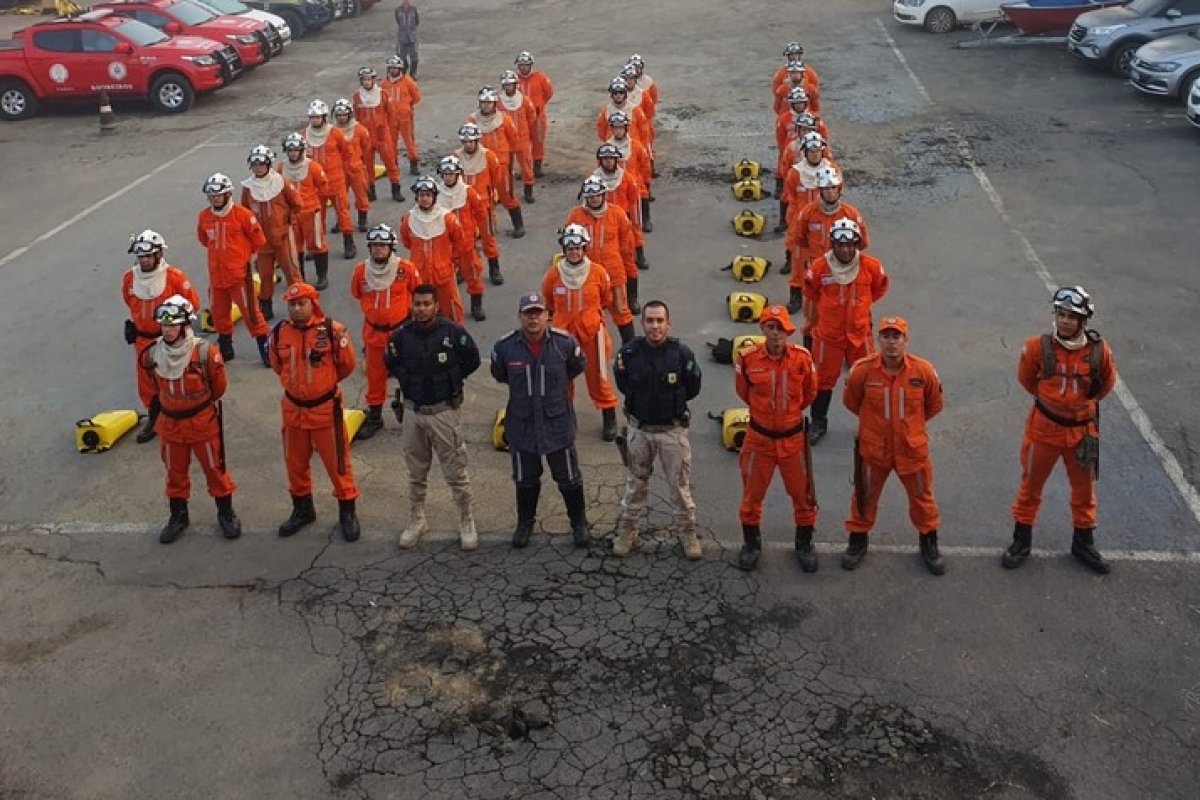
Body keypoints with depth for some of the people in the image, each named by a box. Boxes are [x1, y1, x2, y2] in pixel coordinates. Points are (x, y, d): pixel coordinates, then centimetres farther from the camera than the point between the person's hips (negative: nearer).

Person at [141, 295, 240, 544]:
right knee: (175, 472, 16)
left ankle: (226, 513, 25)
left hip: (203, 421, -3)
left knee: (215, 469, 9)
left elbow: (218, 386, -4)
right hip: (170, 423, 3)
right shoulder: (152, 355, -10)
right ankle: (178, 517, 32)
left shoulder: (204, 353, -21)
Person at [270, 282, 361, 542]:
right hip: (293, 408, 4)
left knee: (337, 462, 4)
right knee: (295, 463, 17)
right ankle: (302, 510, 35)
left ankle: (347, 512, 19)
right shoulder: (279, 333, -4)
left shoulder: (332, 330, -15)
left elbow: (347, 366, -2)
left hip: (326, 408, -4)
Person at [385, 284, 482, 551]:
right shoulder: (402, 335, -4)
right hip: (414, 411, 3)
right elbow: (390, 364, 15)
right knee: (416, 474, 16)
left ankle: (467, 523, 15)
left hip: (445, 411, -3)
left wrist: (451, 379, 1)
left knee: (456, 472, 1)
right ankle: (416, 521, 30)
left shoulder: (453, 332, -12)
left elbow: (472, 360, 2)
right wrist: (409, 381, 7)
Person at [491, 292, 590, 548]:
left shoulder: (565, 343, -14)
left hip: (558, 423, -1)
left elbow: (578, 366, 8)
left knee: (569, 479, 12)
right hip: (522, 424, 1)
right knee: (525, 480, 16)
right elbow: (499, 374, 10)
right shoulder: (505, 347, -12)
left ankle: (579, 522, 32)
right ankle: (525, 523, 37)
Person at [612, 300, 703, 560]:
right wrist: (642, 401, 1)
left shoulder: (682, 353, -14)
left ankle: (688, 532, 25)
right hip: (639, 429, 1)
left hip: (673, 430, -1)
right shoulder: (629, 353, -11)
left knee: (680, 485, 9)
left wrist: (671, 401, -1)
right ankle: (627, 531, 29)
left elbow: (692, 389, -1)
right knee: (635, 483, 16)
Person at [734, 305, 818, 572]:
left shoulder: (802, 358, -13)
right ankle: (751, 544, 33)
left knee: (803, 492, 11)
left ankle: (804, 544, 32)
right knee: (752, 492, 12)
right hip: (759, 436, 0)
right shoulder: (748, 358, -13)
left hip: (793, 437, 0)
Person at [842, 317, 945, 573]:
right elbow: (851, 402, 2)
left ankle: (929, 542, 37)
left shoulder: (923, 370, -15)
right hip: (873, 446, 0)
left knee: (922, 497, 16)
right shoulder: (863, 370, -18)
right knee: (865, 496, 16)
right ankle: (858, 539, 38)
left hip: (912, 447, 1)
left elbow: (934, 405, 4)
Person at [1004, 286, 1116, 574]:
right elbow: (1026, 378, 4)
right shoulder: (1038, 347, -15)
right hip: (1044, 427, -1)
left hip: (1082, 429, 2)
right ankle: (1022, 540, 27)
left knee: (1084, 489, 16)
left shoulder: (1099, 351, -12)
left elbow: (1106, 383, 9)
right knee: (1031, 485, 11)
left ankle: (1083, 542, 35)